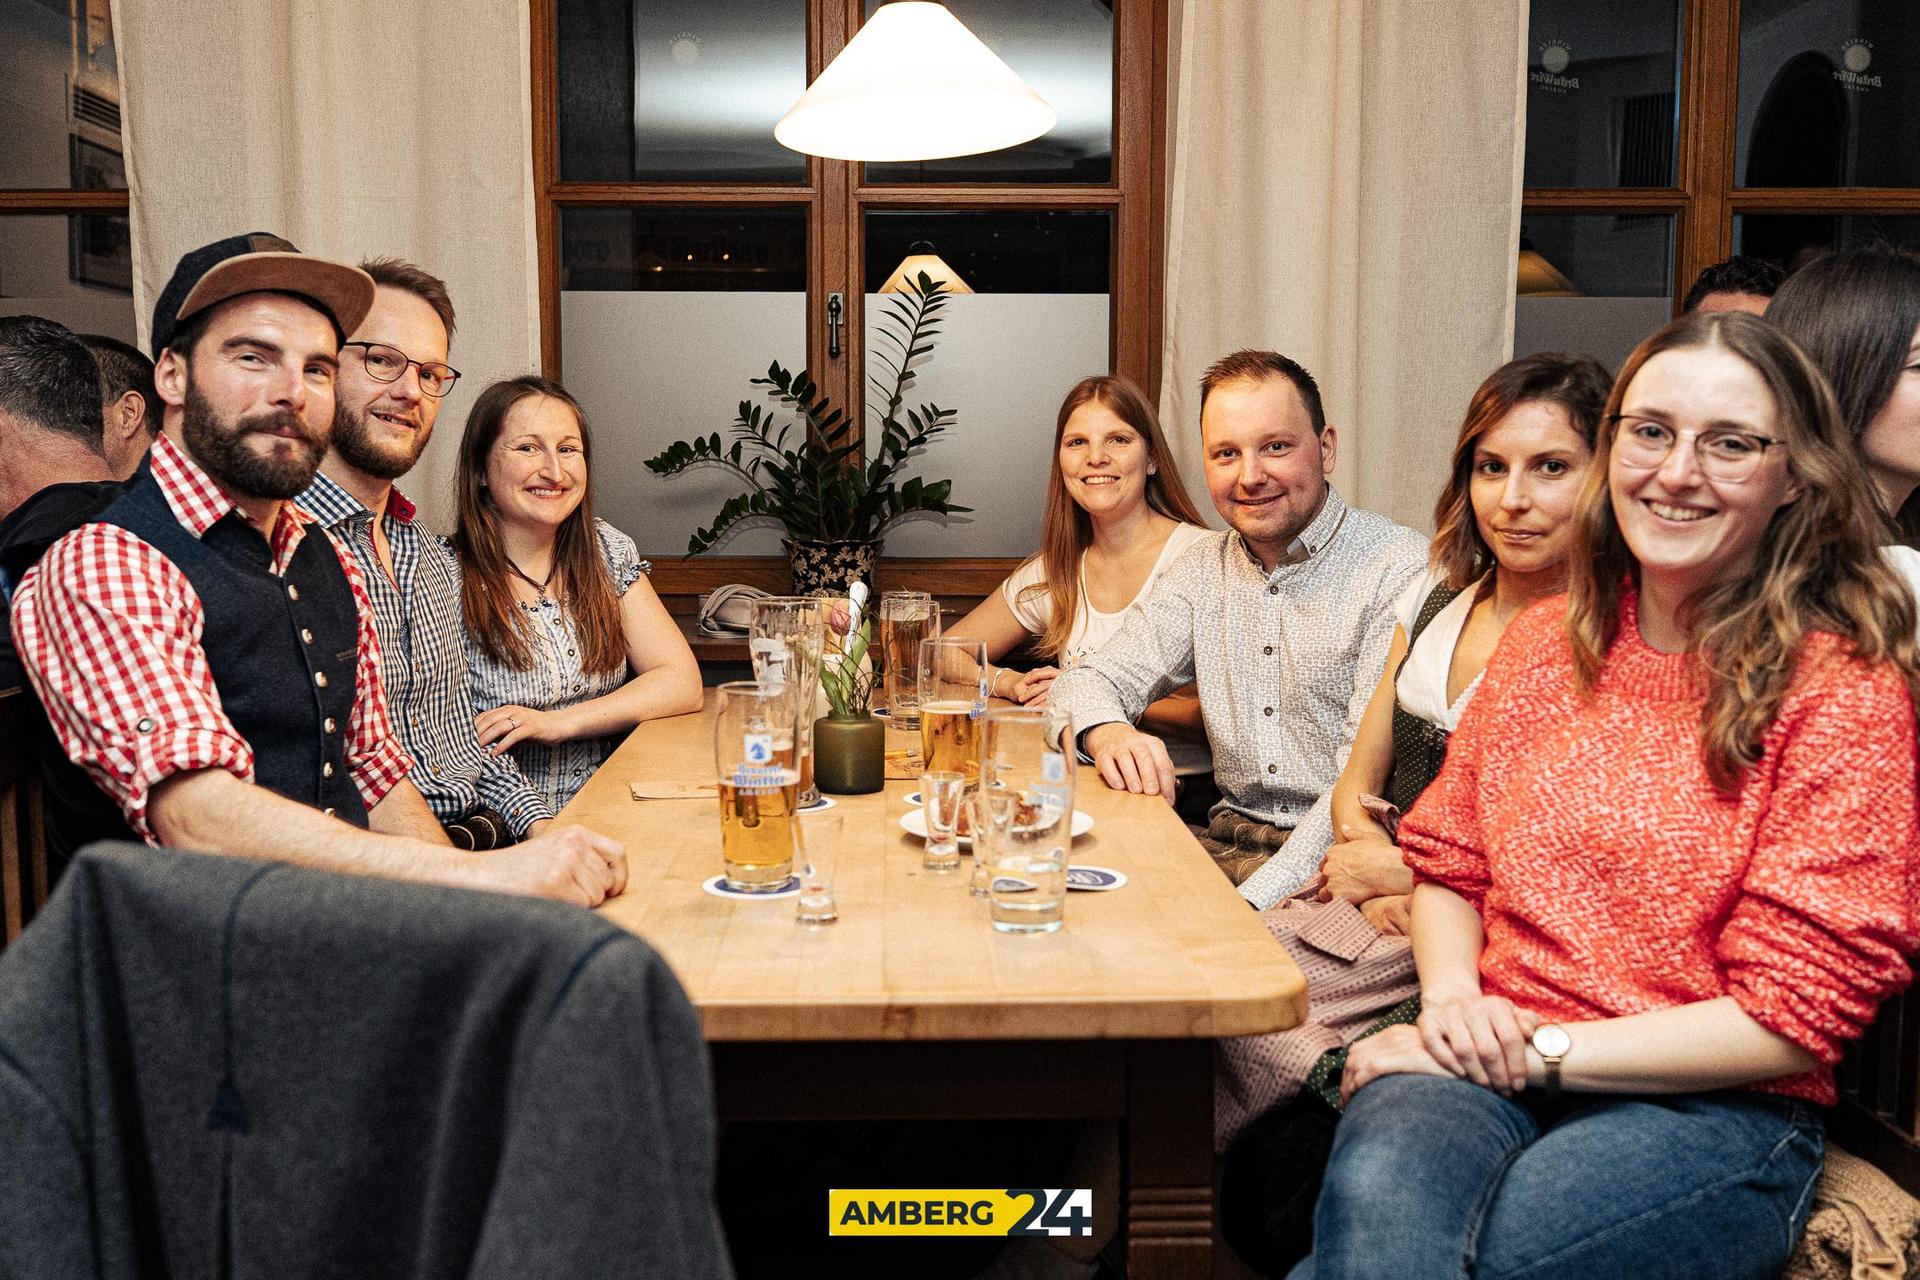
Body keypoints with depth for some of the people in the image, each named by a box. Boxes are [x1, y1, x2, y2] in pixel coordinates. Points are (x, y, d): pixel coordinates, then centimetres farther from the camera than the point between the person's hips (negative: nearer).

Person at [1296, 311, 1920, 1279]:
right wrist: (1452, 1000, -6)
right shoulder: (1544, 639, 10)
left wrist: (1538, 1051, -13)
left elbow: (1790, 1017, -8)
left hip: (1708, 1107, -3)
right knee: (1377, 1189, -33)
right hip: (1493, 1062, 4)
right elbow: (1447, 863, 15)